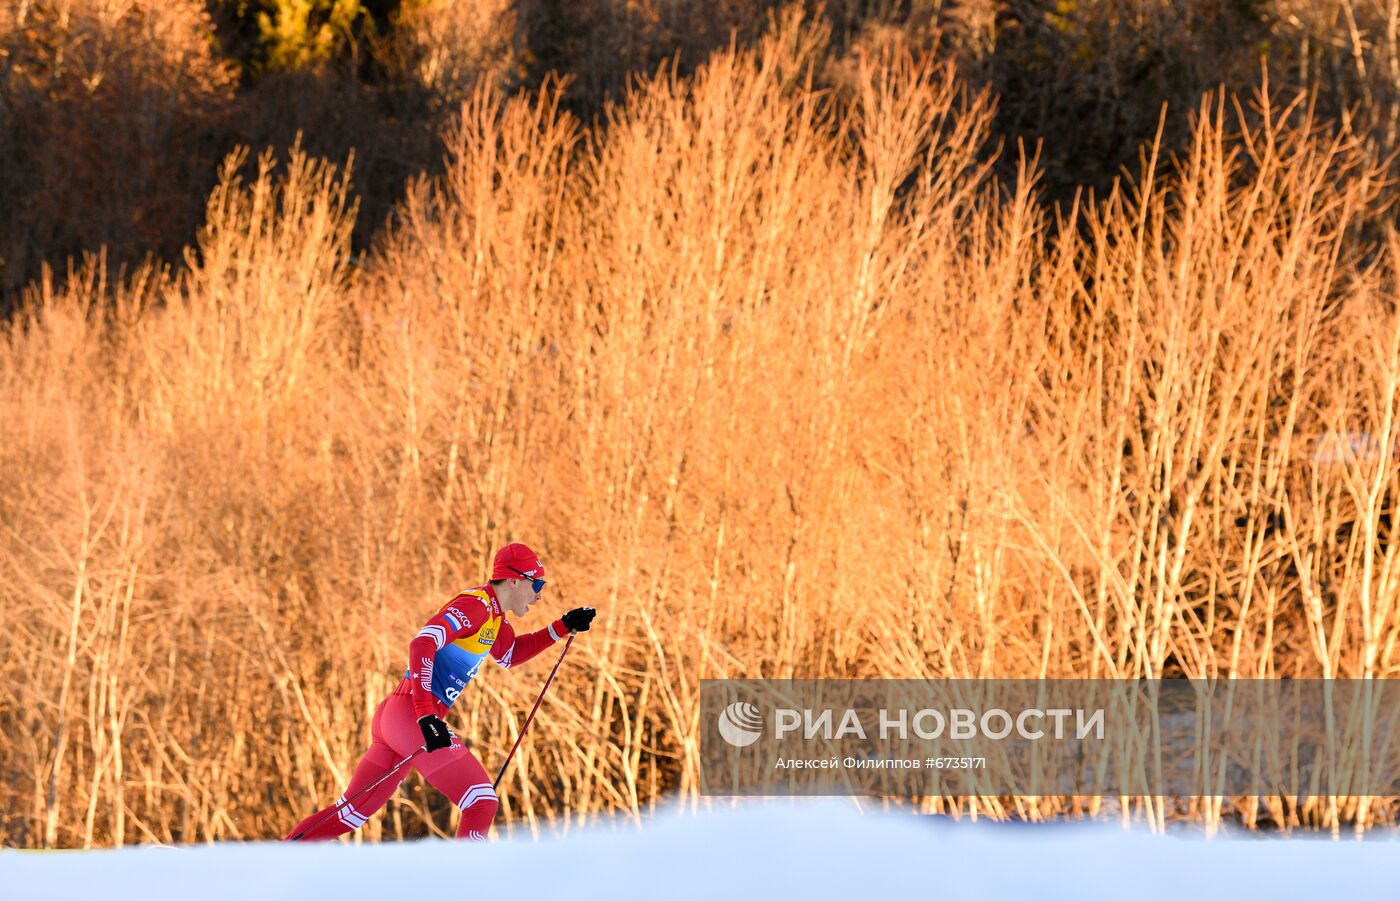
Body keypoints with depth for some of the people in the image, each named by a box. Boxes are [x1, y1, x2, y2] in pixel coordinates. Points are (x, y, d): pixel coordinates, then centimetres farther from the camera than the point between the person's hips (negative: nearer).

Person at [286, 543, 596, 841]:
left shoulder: (495, 616, 18)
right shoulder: (476, 604, -12)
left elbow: (510, 655, 38)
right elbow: (423, 643, -25)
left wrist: (562, 627, 27)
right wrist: (425, 714, -35)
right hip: (411, 715, -10)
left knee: (349, 814, 11)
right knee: (482, 802, -8)